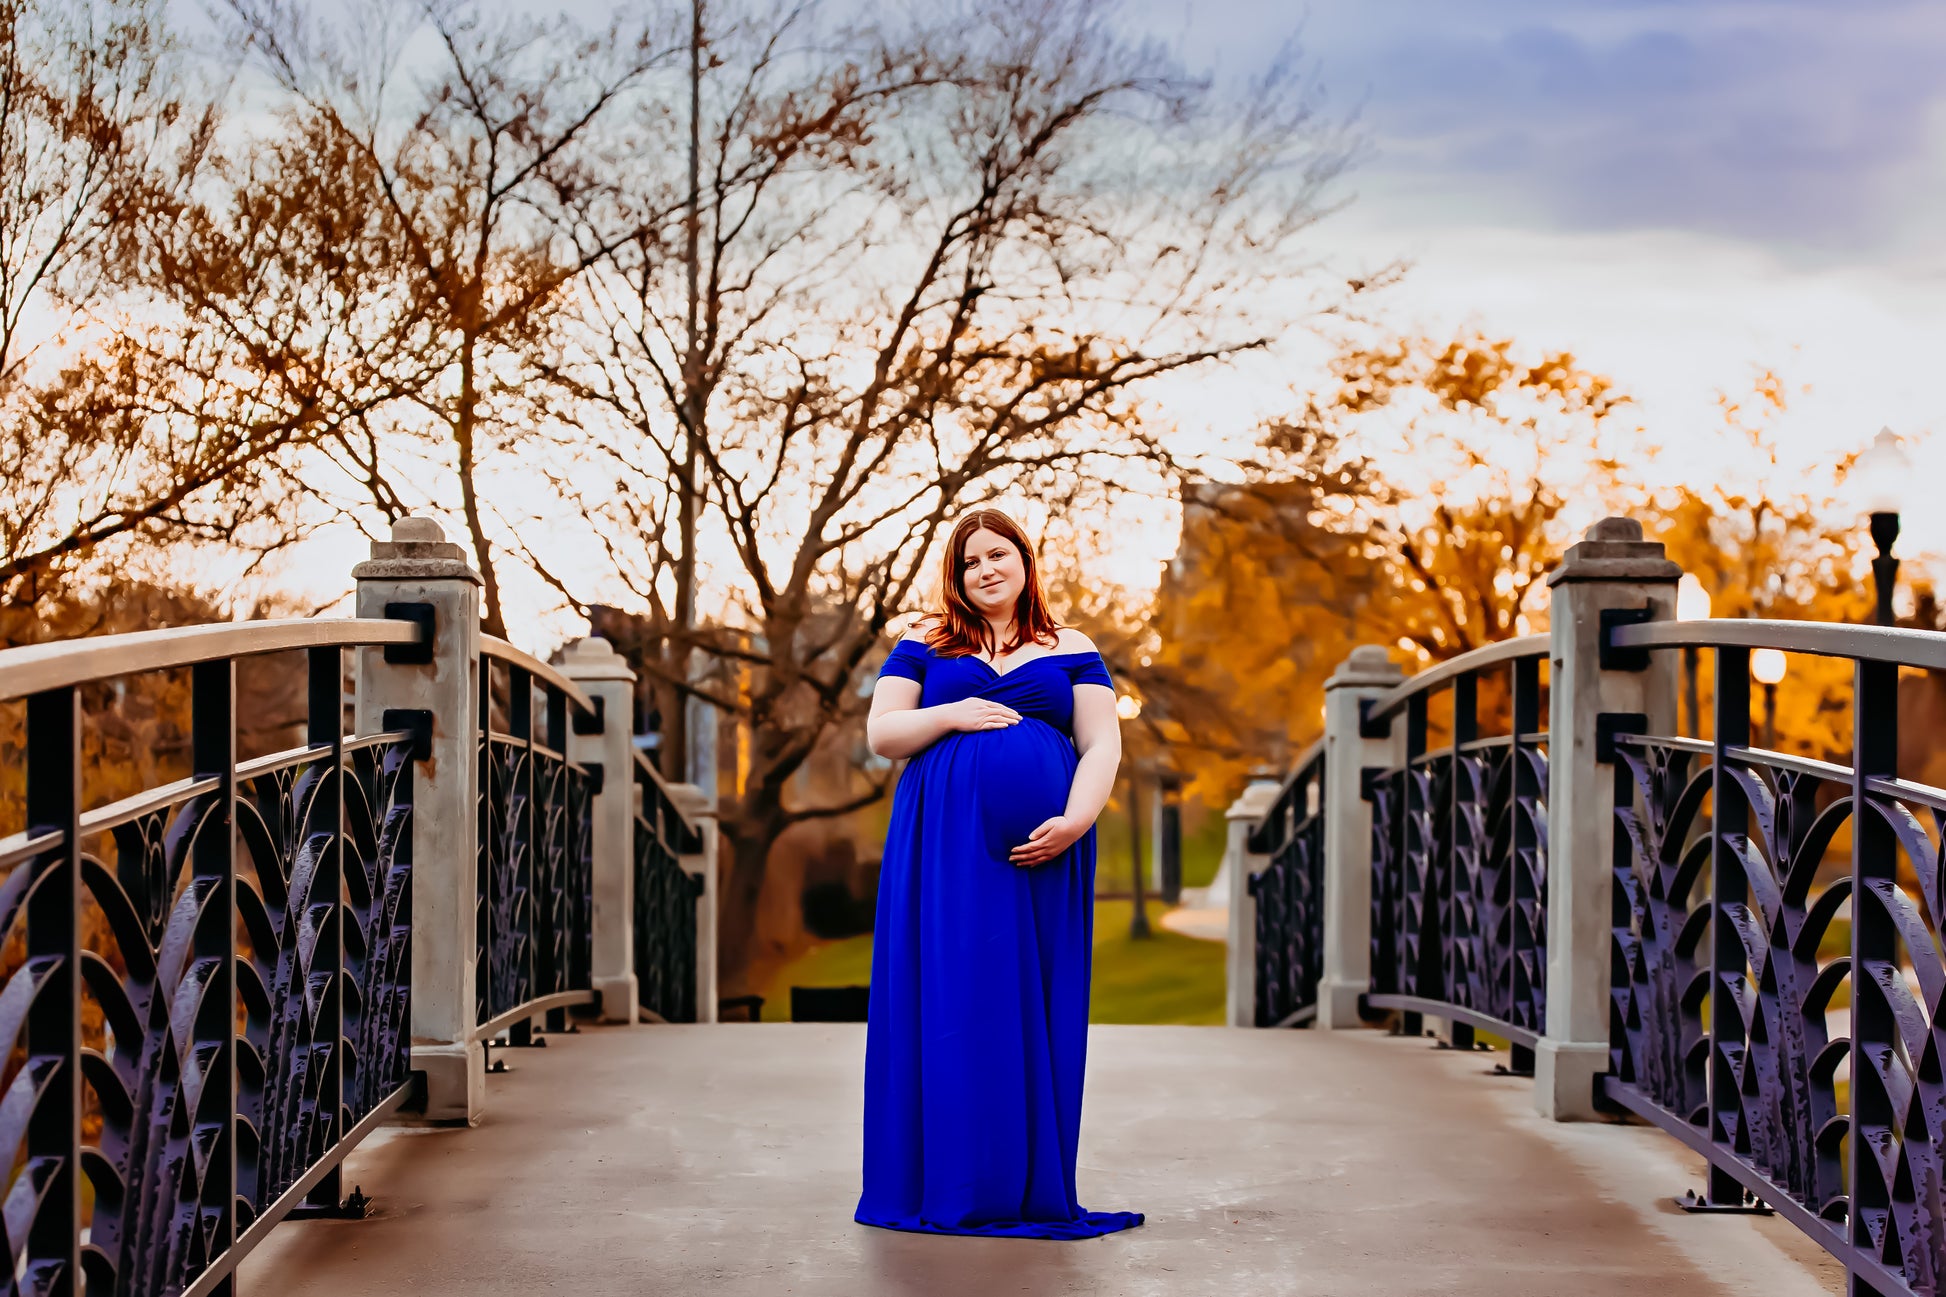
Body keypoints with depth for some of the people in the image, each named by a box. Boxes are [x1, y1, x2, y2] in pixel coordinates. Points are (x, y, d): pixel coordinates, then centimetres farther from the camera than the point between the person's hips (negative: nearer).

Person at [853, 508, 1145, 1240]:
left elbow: (1103, 745, 4)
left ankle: (1032, 1188, 3)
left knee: (1034, 1009, -1)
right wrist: (951, 716, -10)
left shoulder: (1071, 653, 13)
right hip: (946, 847, 0)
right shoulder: (924, 648, 14)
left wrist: (1074, 821, -13)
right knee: (947, 1004, -4)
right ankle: (947, 1183, 1)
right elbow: (879, 734, 7)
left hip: (1039, 849, 0)